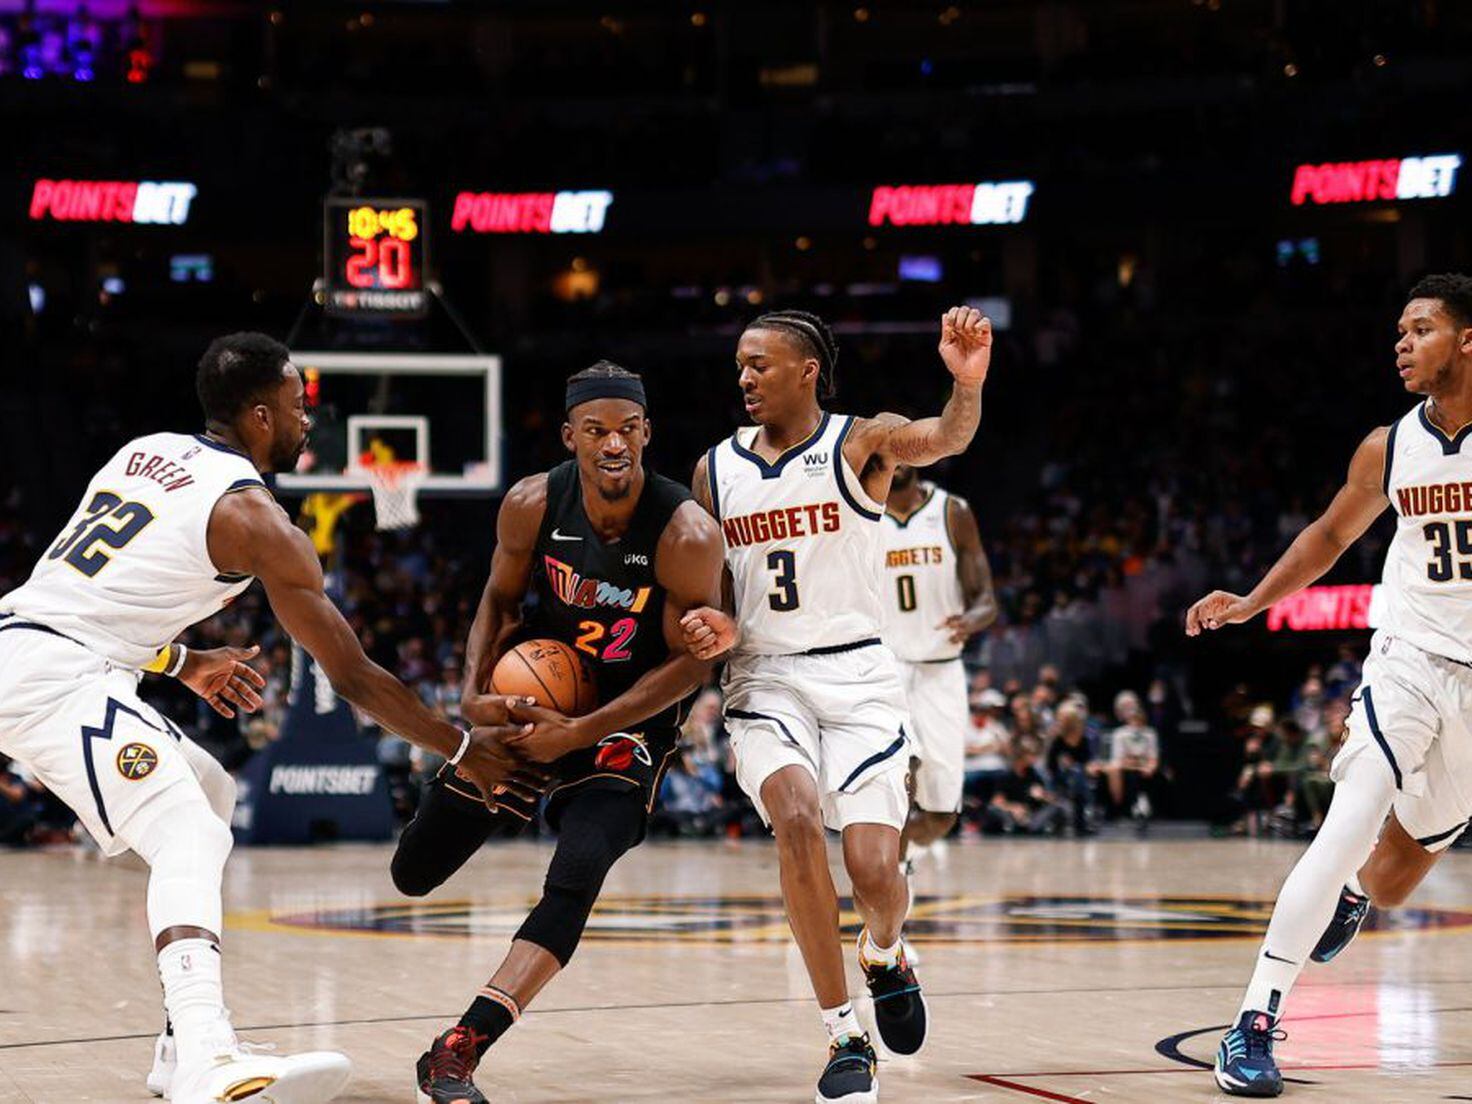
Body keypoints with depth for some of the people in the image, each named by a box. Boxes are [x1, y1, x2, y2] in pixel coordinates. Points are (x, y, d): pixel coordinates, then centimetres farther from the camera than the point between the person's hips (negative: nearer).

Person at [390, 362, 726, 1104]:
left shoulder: (687, 534, -24)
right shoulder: (533, 506, -14)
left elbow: (690, 663, -18)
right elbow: (500, 599, 4)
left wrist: (578, 735, -22)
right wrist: (475, 693, -12)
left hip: (629, 718, -4)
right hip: (532, 697, 4)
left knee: (575, 880, -25)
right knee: (415, 873, 10)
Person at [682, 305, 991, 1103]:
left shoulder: (860, 444, -3)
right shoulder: (714, 470, 8)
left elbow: (944, 440, -23)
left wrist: (967, 386, -46)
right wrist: (714, 630, -9)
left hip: (857, 676, -2)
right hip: (764, 679, 2)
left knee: (874, 869, -14)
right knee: (797, 819, -26)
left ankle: (884, 953, 26)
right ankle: (845, 1038, -15)